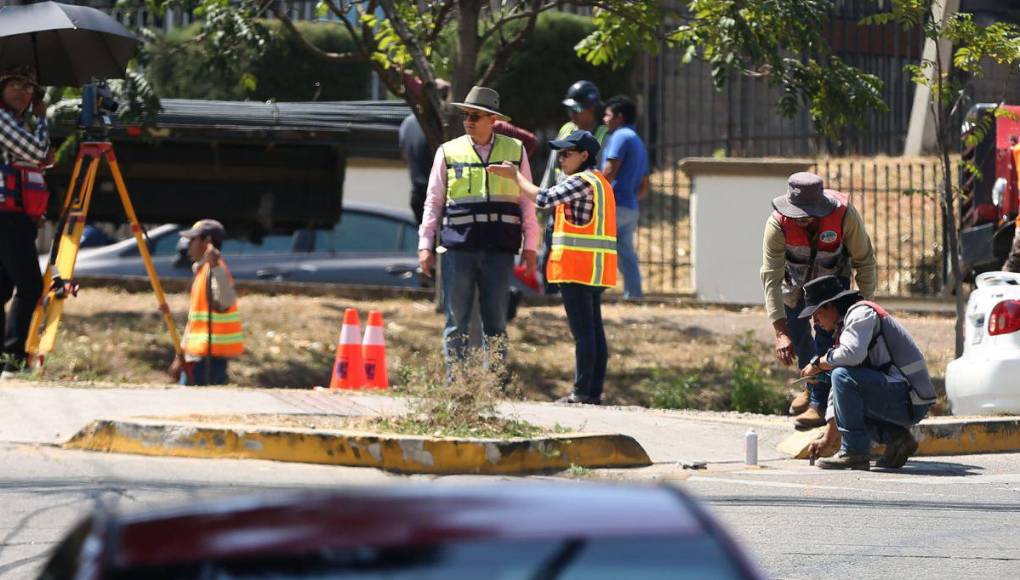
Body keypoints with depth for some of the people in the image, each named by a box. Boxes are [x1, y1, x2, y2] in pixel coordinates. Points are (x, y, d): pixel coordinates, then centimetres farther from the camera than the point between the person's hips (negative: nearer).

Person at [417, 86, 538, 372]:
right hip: (458, 249, 0)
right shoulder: (449, 152, 8)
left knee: (496, 324, 4)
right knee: (457, 321, 1)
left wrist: (530, 247, 6)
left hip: (499, 250, 0)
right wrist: (425, 245, 3)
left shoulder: (515, 151, 9)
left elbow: (527, 201, 11)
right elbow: (433, 202, 10)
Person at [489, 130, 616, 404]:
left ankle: (583, 391, -9)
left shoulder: (582, 182, -12)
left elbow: (542, 198, -16)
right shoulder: (599, 182, 21)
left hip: (577, 268, -10)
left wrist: (515, 175, -5)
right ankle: (594, 390, 10)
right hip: (594, 270, 10)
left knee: (582, 331, -9)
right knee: (594, 330, 9)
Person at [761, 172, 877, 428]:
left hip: (833, 274, -2)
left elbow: (865, 260, -22)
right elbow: (770, 277, -37)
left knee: (826, 333, -15)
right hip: (795, 275, 2)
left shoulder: (844, 214, -38)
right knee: (796, 330, 11)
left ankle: (819, 403, -12)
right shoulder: (778, 223, -38)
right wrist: (780, 333, -43)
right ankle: (812, 386, 37)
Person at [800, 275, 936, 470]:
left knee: (843, 376, -22)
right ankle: (895, 437, 8)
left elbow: (852, 353, -28)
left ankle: (855, 452, -19)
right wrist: (829, 436, 19)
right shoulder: (843, 328, 21)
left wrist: (818, 363, -10)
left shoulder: (861, 313, -9)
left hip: (910, 400, -10)